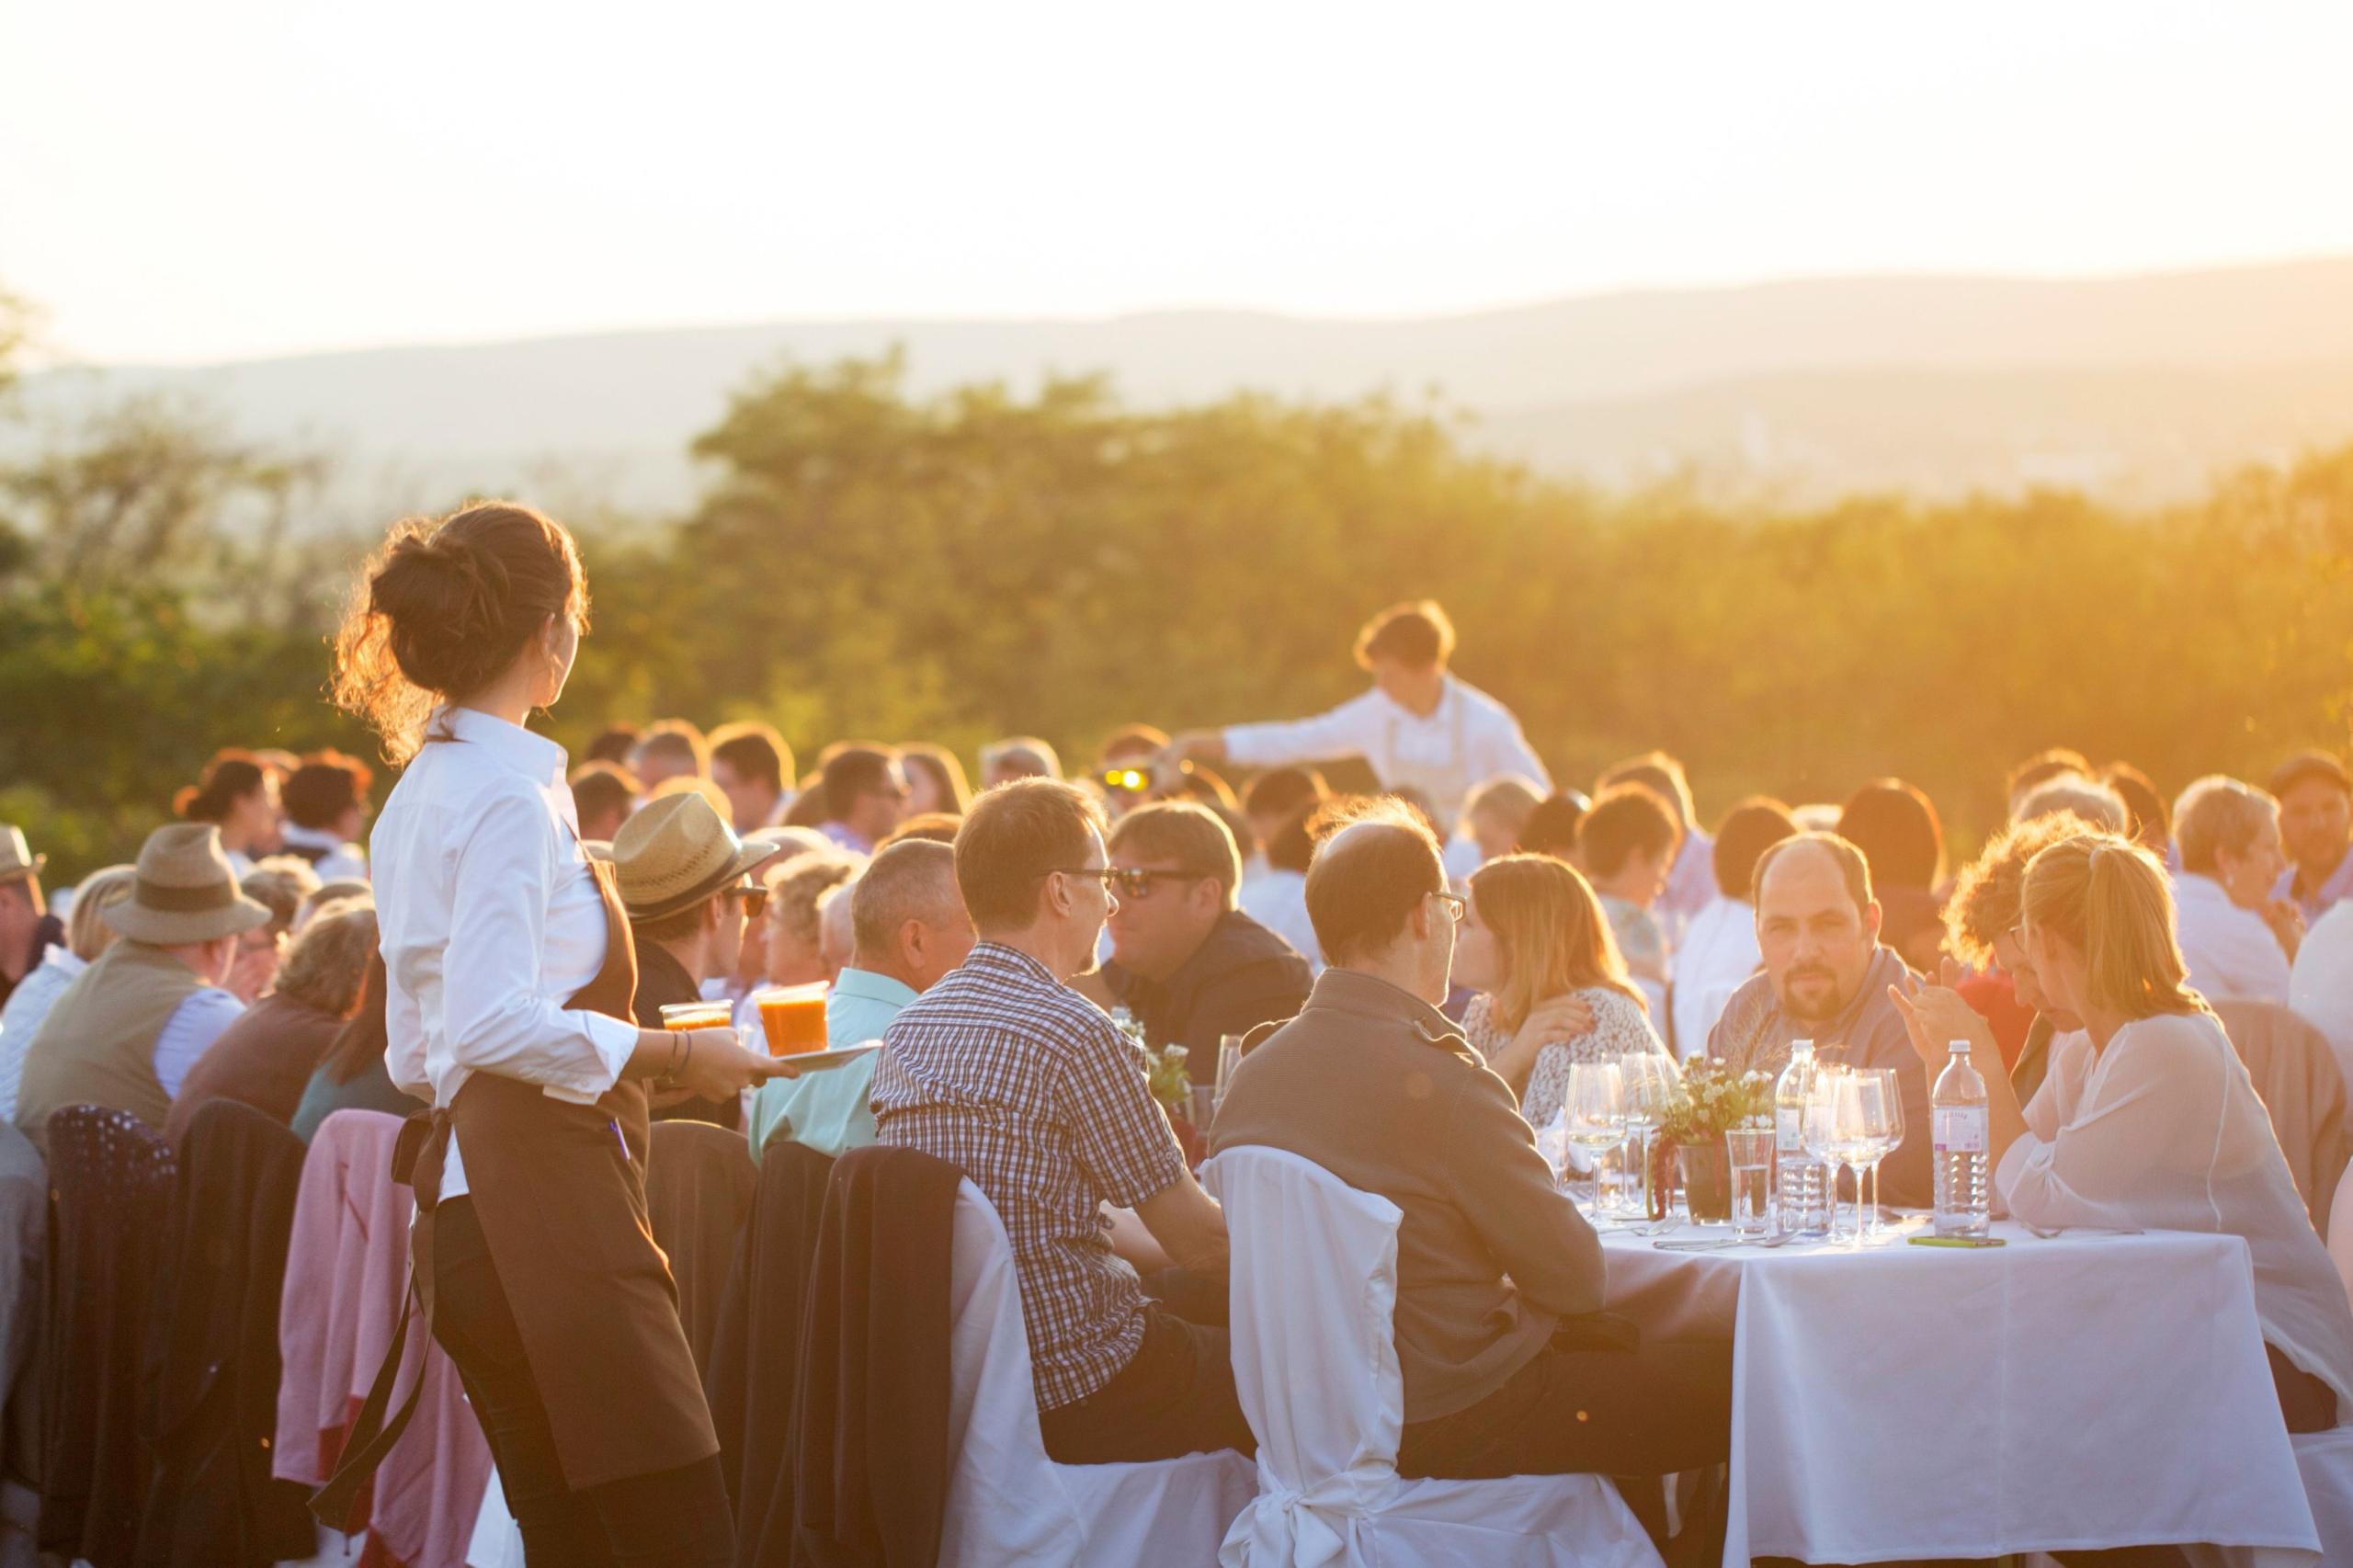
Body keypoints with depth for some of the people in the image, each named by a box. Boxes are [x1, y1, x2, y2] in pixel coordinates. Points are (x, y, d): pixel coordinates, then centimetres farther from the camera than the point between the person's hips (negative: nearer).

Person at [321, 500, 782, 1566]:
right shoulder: (508, 794, -11)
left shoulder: (421, 791, 19)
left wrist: (628, 1053, 28)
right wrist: (672, 1055, -11)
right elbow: (497, 1022, -21)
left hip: (470, 1195, 10)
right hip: (544, 1202, -10)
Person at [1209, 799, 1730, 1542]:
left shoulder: (1257, 1068, 1)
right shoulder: (1437, 1078, -23)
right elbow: (1576, 1278, -17)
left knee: (1615, 1347, 28)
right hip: (1453, 1421, -9)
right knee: (1736, 1380, 2)